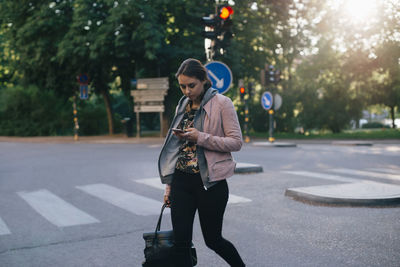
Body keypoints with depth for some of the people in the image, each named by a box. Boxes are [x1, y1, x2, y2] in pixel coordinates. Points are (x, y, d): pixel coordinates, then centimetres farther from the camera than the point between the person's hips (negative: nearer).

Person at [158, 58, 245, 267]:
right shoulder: (183, 106, 12)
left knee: (213, 240, 8)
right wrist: (169, 185, 14)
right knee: (181, 242, 1)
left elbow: (236, 142, -11)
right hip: (181, 181, 5)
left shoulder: (222, 104, -5)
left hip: (210, 182, -5)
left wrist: (201, 137, -20)